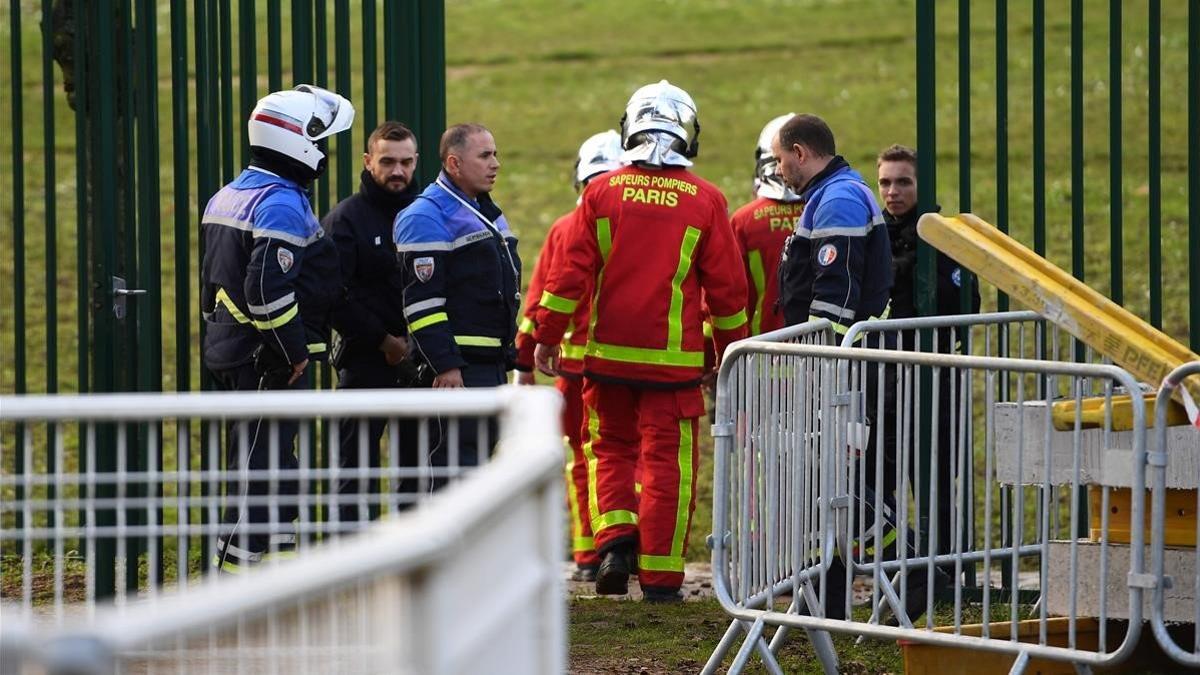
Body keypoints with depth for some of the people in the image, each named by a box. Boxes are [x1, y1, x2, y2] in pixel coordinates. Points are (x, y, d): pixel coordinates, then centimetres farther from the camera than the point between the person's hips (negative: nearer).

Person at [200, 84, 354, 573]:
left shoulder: (229, 197, 14)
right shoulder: (283, 204, -17)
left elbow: (213, 280, 20)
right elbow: (267, 289, -25)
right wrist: (294, 353, -17)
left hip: (231, 350, 10)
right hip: (268, 363, -10)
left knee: (276, 465, 16)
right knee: (259, 468, -7)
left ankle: (279, 559, 22)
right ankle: (235, 572, -7)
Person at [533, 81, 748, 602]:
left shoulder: (601, 192, -2)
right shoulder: (705, 201, -2)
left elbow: (570, 274, -1)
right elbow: (727, 289, 3)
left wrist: (546, 338, 8)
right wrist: (731, 352, 15)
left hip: (608, 353, 1)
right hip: (675, 358, -1)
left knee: (610, 448, 18)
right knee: (666, 462, 4)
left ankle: (614, 536, -3)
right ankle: (660, 576, 3)